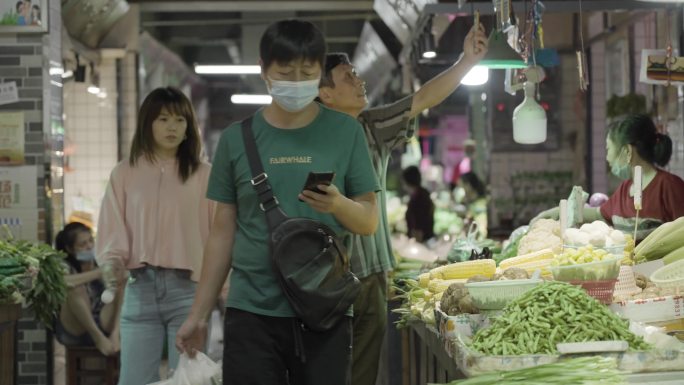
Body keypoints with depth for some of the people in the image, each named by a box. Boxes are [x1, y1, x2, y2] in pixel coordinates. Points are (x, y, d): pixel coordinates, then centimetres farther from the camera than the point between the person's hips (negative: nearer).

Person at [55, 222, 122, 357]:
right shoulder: (64, 266, -6)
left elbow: (119, 301, -8)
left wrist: (115, 334, -24)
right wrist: (98, 273, -33)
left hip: (102, 325, 4)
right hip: (72, 331, -4)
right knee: (76, 288, -30)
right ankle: (98, 338, -28)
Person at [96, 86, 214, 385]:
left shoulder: (204, 175, 5)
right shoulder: (124, 174, 9)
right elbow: (113, 229, 8)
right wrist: (112, 262, -12)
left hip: (188, 287, -1)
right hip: (140, 288, 1)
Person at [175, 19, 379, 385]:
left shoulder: (345, 132, 3)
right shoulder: (237, 138, 5)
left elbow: (370, 222, 5)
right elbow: (223, 232, 10)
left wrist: (339, 205, -17)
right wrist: (198, 314, 9)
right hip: (252, 311, 0)